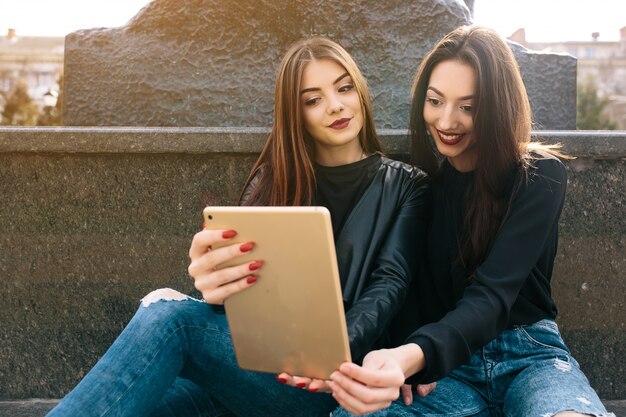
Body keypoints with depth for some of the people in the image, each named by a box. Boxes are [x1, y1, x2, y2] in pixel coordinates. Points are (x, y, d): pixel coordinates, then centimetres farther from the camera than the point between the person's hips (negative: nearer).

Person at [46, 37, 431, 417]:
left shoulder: (406, 187, 8)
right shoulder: (273, 180, 16)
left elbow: (390, 282, -5)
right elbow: (241, 258, 2)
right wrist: (218, 284, -26)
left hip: (331, 380, -3)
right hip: (258, 353, 3)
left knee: (169, 313, -30)